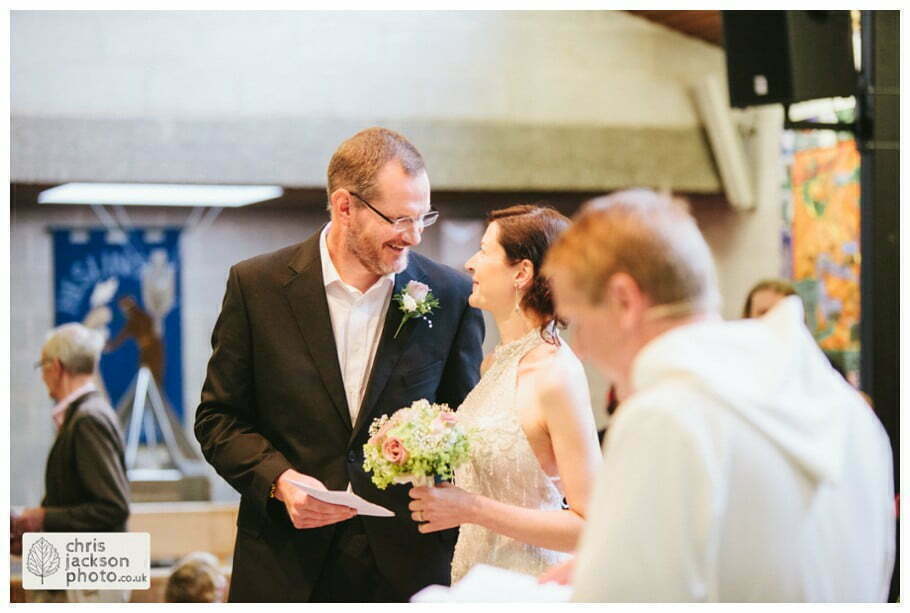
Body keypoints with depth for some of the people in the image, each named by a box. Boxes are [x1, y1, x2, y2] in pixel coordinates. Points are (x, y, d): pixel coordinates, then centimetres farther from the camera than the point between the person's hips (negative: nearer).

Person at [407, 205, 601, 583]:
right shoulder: (494, 363, 6)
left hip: (528, 587, -7)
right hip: (472, 576, 7)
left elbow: (591, 525, -21)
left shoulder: (558, 375, -18)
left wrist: (472, 509, -22)